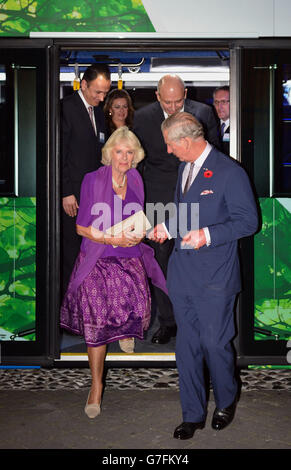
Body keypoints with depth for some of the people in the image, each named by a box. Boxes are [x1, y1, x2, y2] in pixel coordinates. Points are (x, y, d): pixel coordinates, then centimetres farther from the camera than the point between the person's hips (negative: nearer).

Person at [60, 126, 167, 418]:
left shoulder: (136, 182, 6)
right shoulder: (92, 180, -5)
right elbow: (82, 227, -4)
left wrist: (138, 234, -2)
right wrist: (112, 239, -17)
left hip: (130, 258, 3)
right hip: (97, 260, -3)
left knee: (138, 310, -11)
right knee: (96, 322, -7)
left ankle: (126, 331, 30)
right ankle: (96, 386, 9)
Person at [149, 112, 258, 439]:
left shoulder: (230, 172, -13)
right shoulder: (185, 168, 13)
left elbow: (248, 221, -13)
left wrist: (208, 235, -22)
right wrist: (167, 227, 8)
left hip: (215, 277, -7)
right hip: (182, 274, 7)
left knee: (215, 343, 4)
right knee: (186, 345, 10)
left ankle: (226, 402, 32)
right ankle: (193, 415, 24)